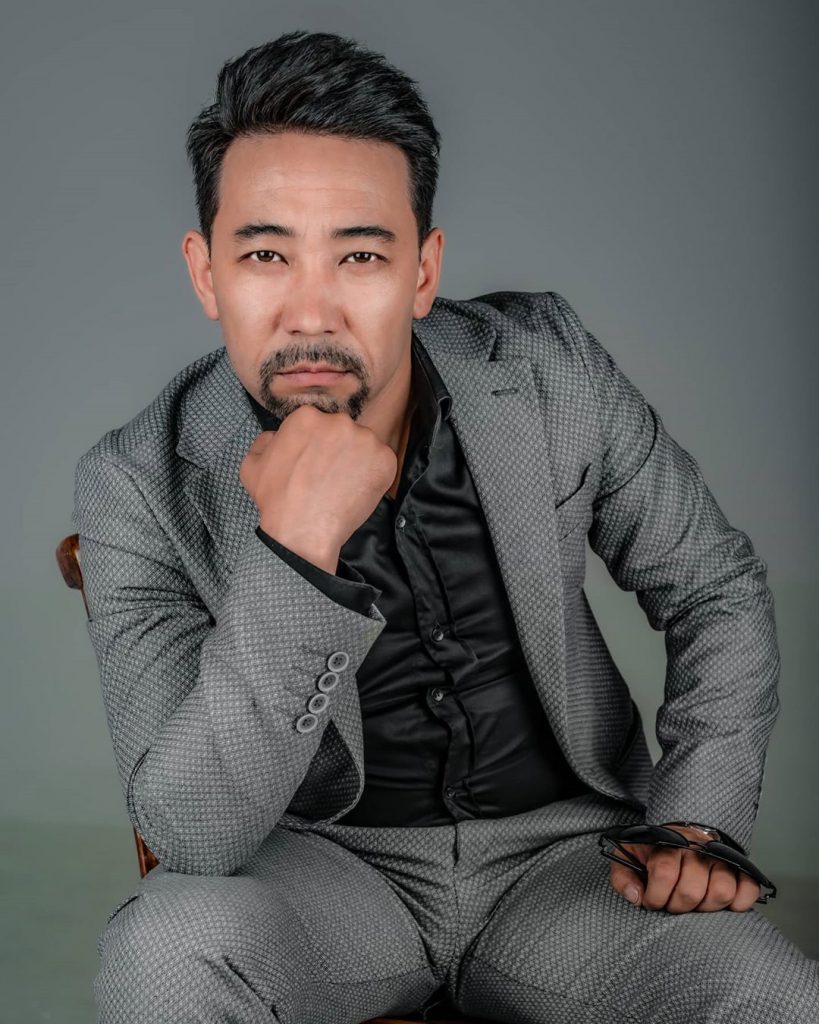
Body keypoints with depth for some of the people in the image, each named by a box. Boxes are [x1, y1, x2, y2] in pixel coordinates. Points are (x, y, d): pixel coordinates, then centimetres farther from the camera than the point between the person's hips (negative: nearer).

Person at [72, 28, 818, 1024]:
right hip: (322, 861, -1)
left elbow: (715, 586, 4)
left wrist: (700, 822, -7)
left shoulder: (550, 371, -11)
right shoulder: (140, 490, -17)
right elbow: (195, 838, -24)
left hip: (559, 841, 1)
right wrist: (294, 548, -35)